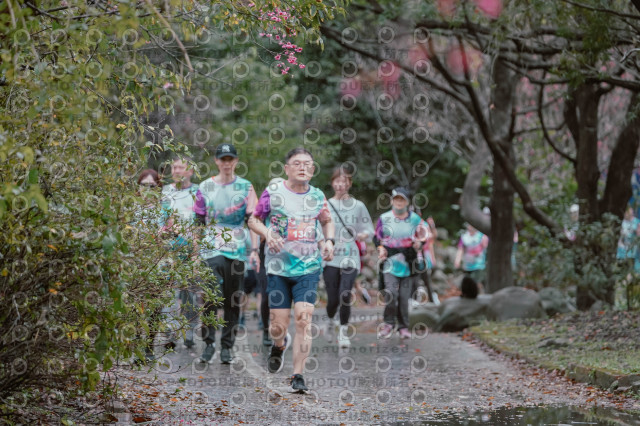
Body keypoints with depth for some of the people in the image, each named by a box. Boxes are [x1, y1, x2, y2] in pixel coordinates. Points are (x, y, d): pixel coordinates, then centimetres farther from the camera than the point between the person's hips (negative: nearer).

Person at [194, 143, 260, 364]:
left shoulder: (245, 187, 7)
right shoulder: (205, 187, 9)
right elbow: (199, 221, 14)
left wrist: (254, 249, -5)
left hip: (237, 250, 1)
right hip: (211, 249, -1)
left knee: (233, 301, 4)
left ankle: (227, 346, 15)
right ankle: (209, 342, -3)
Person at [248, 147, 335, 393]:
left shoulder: (317, 196, 6)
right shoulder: (273, 193, -2)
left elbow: (327, 222, 23)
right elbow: (253, 220, 7)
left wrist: (329, 241, 4)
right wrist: (267, 234, -13)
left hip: (309, 268, 1)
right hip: (278, 267, -1)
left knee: (303, 319, -13)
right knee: (278, 325, 0)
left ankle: (298, 376, -5)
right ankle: (280, 345, 38)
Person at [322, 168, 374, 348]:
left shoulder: (358, 206, 7)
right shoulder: (325, 205, 7)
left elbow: (369, 230, 10)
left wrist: (364, 235, -11)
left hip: (350, 258, 0)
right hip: (330, 258, 0)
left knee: (345, 295, -14)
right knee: (333, 299, -2)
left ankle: (344, 332, 4)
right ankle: (330, 321, 32)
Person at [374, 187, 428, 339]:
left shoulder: (415, 218, 8)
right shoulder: (384, 218, 7)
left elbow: (422, 238, 15)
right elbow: (377, 238, 16)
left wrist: (418, 244, -7)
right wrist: (381, 248, -3)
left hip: (408, 263, 1)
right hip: (390, 261, -1)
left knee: (404, 296, 0)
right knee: (391, 292, -18)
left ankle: (403, 327, 14)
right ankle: (389, 323, 0)